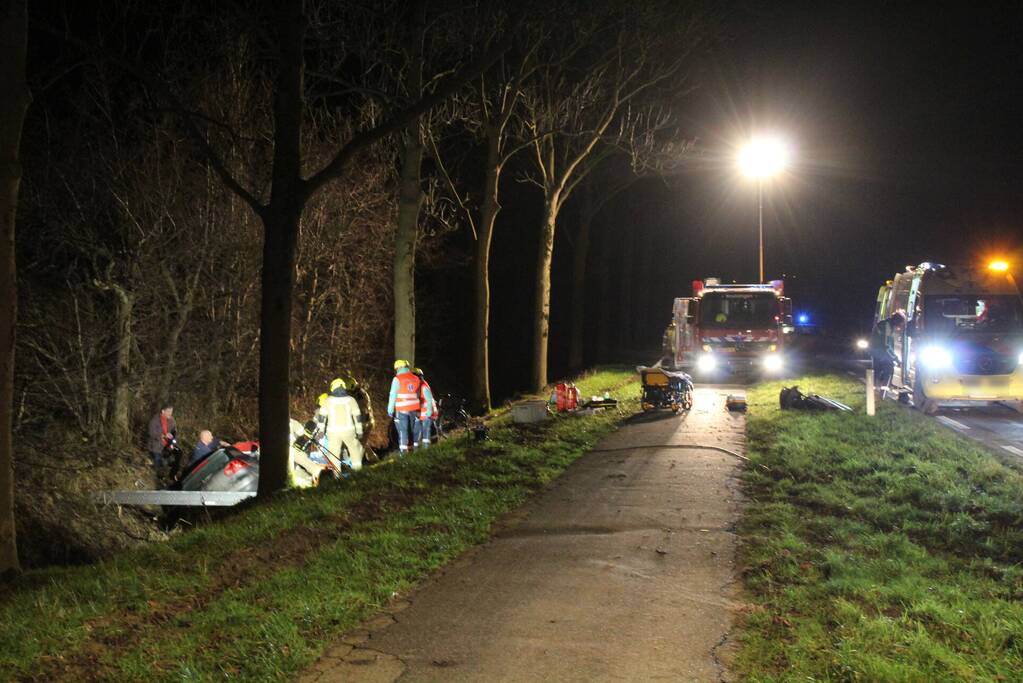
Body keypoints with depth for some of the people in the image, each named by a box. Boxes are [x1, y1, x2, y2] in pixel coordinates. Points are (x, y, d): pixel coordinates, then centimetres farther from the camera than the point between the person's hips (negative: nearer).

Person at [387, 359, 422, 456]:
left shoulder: (397, 379, -7)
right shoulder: (415, 379, 9)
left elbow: (393, 396, -7)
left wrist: (390, 410, -3)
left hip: (402, 409, -5)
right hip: (414, 409, 5)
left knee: (403, 429, -5)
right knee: (412, 428, 14)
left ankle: (403, 450, -11)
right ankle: (410, 447, 22)